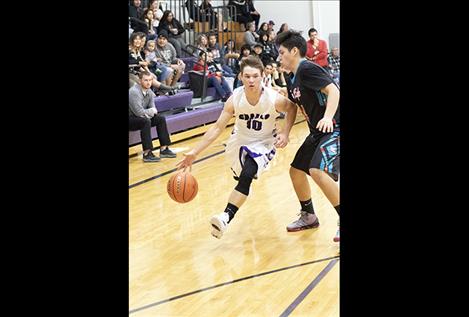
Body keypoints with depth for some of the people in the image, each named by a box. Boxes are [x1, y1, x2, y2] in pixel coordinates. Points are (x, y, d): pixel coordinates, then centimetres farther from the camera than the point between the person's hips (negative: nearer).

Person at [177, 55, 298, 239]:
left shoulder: (274, 99, -26)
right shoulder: (235, 99, -23)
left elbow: (292, 108, -4)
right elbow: (218, 128, -20)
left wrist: (285, 133, -18)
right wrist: (194, 152, -26)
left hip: (264, 143, -3)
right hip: (240, 141, 3)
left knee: (247, 176, -28)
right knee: (241, 176, 23)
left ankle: (226, 216, -27)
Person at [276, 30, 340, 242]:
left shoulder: (308, 69, -16)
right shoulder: (292, 80, 12)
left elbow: (334, 91, -25)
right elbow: (292, 106, 25)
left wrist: (328, 117, -39)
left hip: (334, 128, -10)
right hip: (318, 132, 10)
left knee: (318, 171, -27)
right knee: (296, 170, 14)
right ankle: (309, 217, 32)